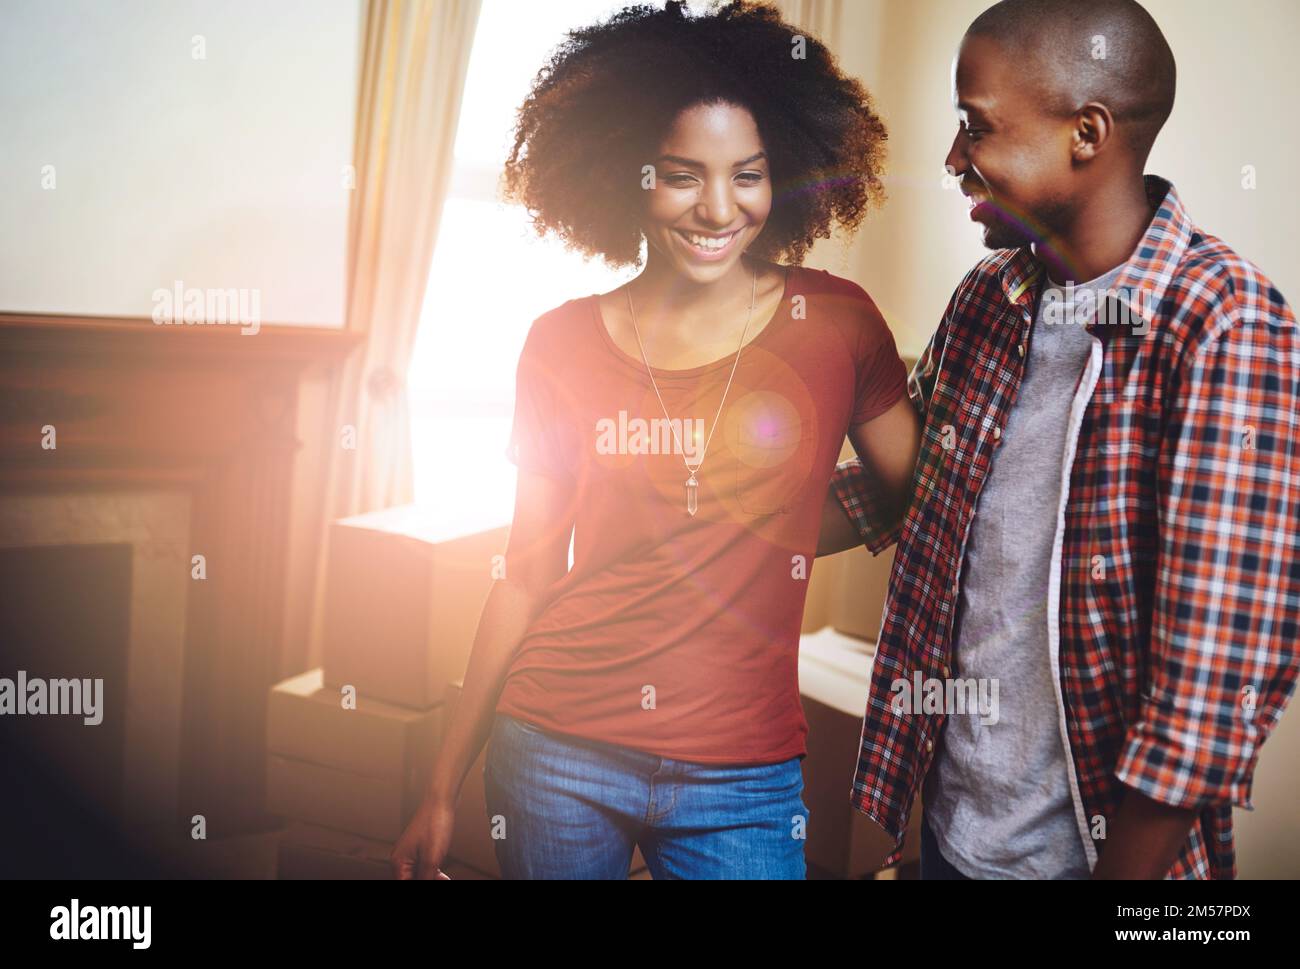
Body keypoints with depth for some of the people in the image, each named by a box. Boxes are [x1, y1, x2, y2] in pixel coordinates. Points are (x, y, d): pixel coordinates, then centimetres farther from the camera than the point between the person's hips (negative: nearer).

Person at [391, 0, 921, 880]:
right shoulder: (562, 344, 0)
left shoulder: (835, 323, -4)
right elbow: (526, 576, 4)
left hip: (740, 778, -1)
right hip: (554, 751, 1)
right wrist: (444, 789, 6)